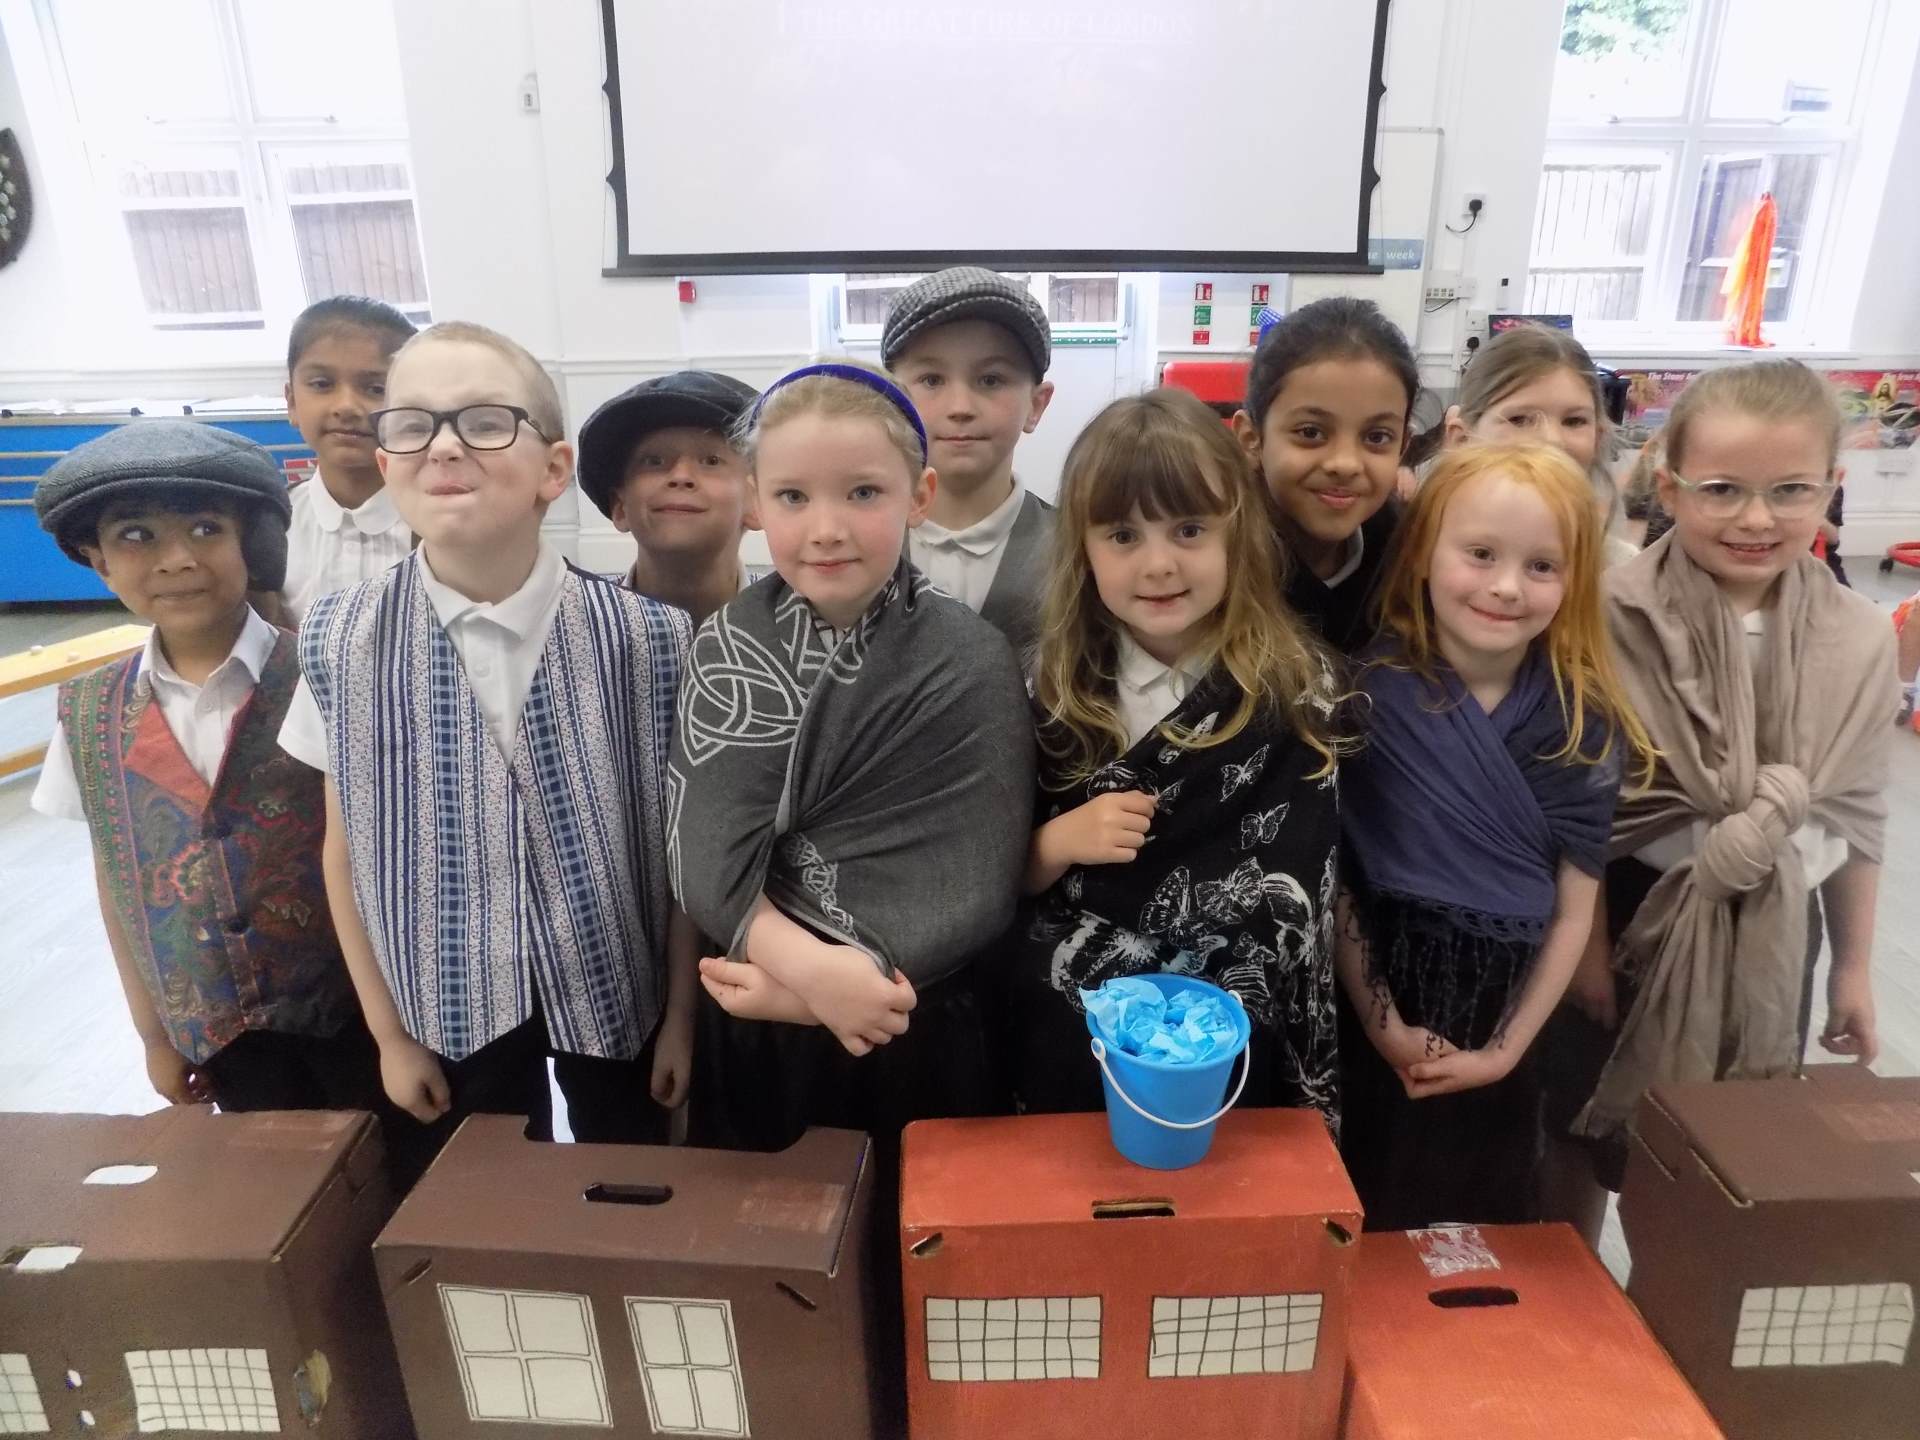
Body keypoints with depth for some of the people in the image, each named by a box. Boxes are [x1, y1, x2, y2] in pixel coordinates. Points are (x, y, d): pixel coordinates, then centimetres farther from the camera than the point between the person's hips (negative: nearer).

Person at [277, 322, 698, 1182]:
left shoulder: (643, 636, -15)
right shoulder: (341, 642, -10)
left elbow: (676, 841, -8)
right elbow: (347, 849, -1)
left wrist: (681, 1012, -1)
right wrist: (389, 1030, 4)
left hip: (611, 986, -1)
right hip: (448, 1000, 1)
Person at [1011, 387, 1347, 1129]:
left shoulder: (1294, 687, -10)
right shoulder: (1055, 688, -5)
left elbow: (1314, 887, -7)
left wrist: (1310, 1091, -8)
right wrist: (1057, 844, -18)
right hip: (1064, 1050, 2)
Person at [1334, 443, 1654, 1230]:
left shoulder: (1586, 726, -5)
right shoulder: (1368, 690, -12)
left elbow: (1572, 915, -1)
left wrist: (1504, 1049, -3)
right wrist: (1380, 1025, -9)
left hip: (1495, 1051, 2)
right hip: (1366, 1035, -2)